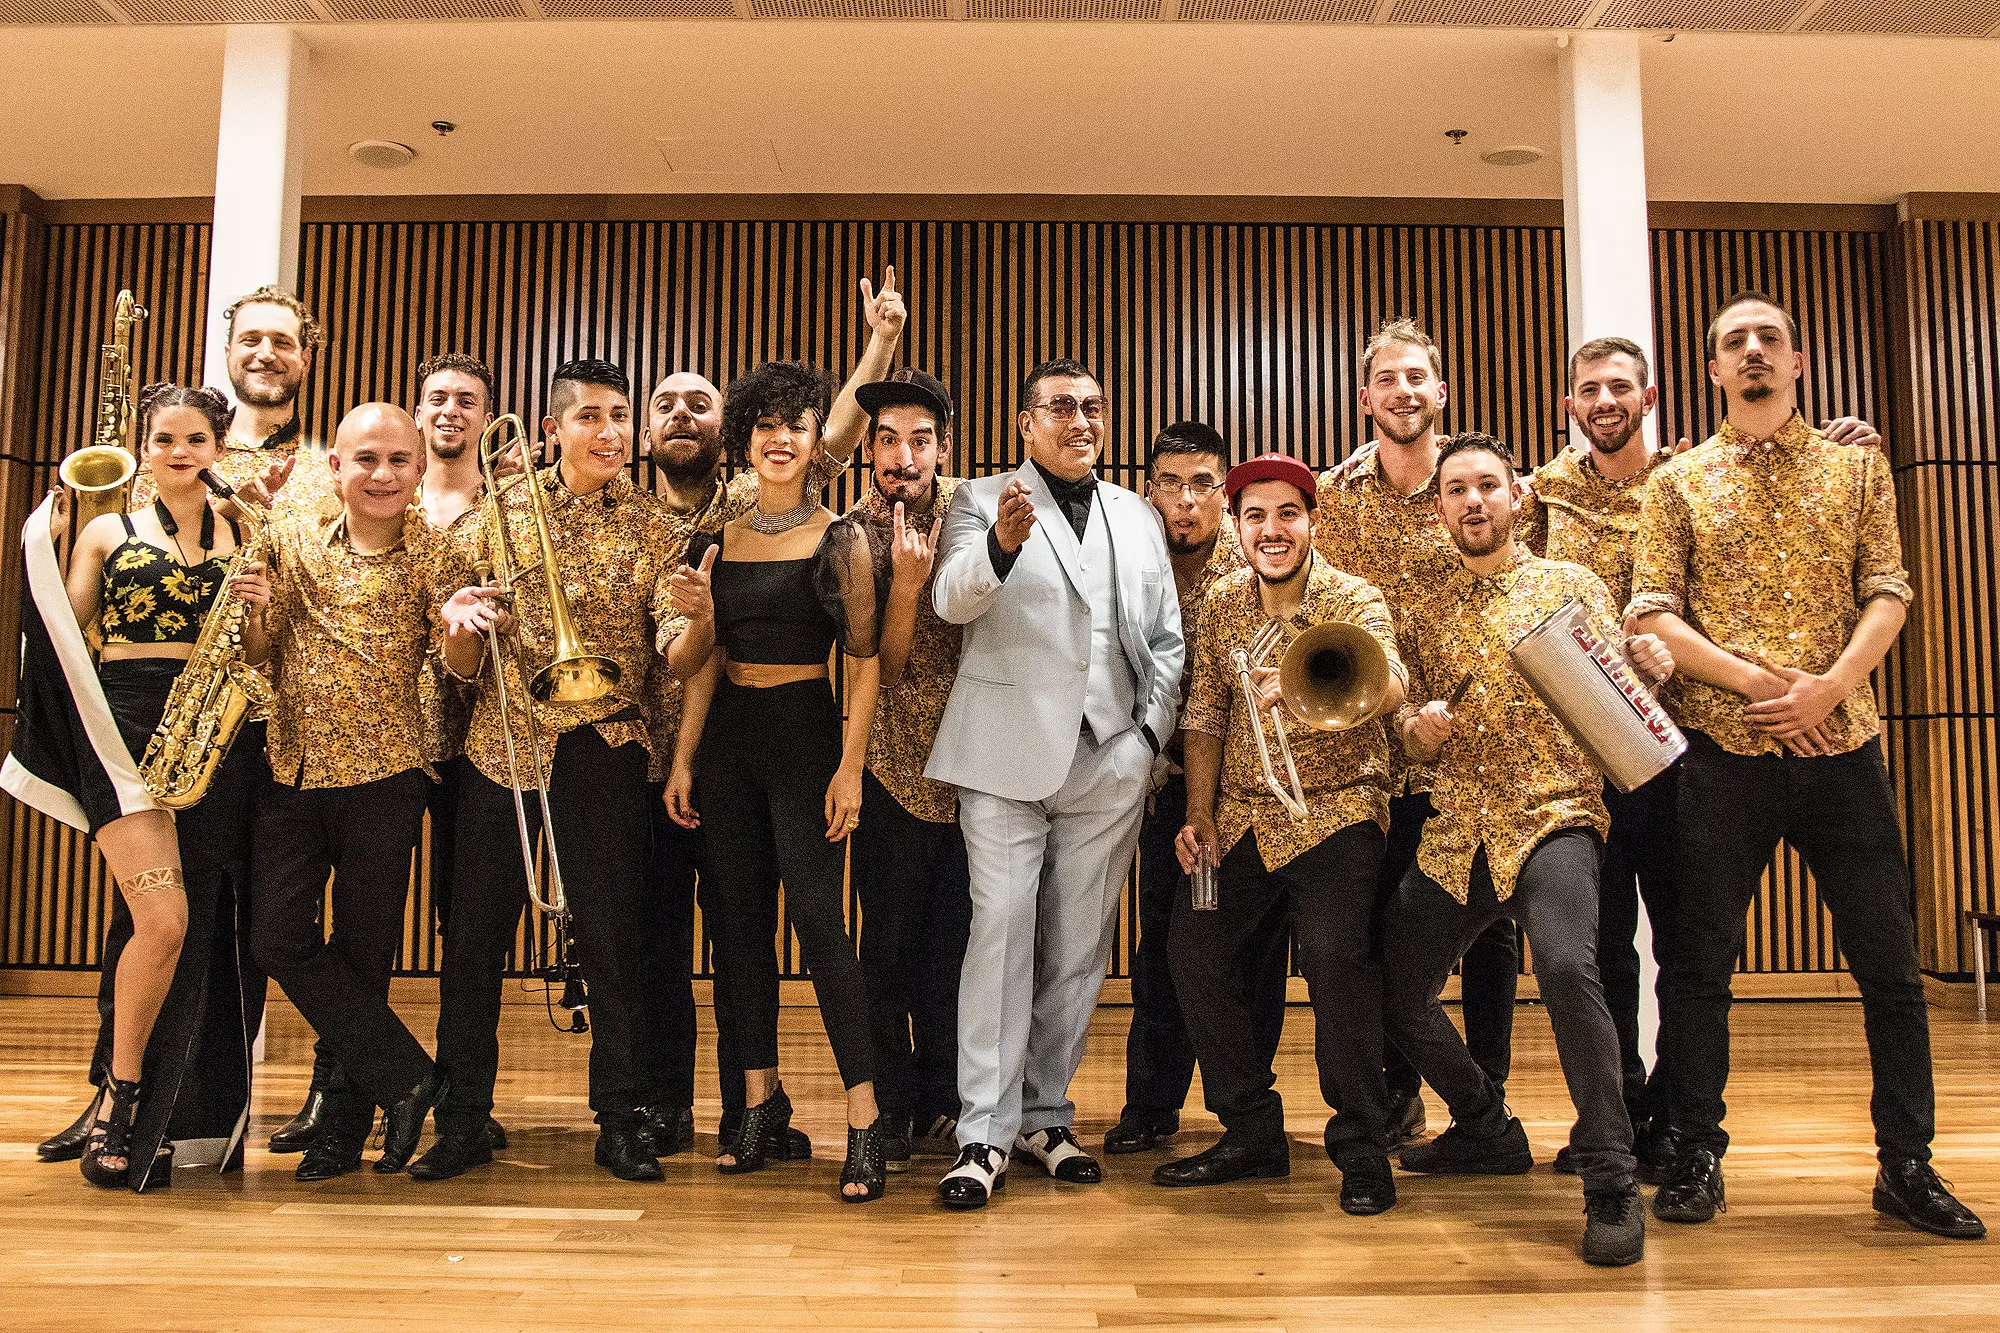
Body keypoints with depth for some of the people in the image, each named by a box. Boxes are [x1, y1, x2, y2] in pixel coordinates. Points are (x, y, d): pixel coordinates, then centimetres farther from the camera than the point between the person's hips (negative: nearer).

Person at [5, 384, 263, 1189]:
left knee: (201, 927, 2)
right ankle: (121, 1101, 7)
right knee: (163, 919, -15)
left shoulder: (241, 534, 15)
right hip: (124, 729, -2)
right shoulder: (108, 528, 11)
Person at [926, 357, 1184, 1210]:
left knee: (1080, 945, 7)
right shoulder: (982, 501, 6)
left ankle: (1046, 1116, 20)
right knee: (1002, 931, -8)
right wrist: (1001, 546, -31)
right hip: (1008, 754, -3)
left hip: (1110, 763, 4)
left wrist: (1150, 734, 7)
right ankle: (986, 1133, 0)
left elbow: (1167, 638, 19)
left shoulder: (1138, 517, 19)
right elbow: (950, 599, -11)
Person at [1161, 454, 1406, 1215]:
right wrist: (1199, 813, 1)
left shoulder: (1353, 601, -11)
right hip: (1242, 816, 6)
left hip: (1335, 814, -5)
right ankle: (1252, 1133, 18)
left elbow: (1389, 687, -32)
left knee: (1336, 959, -21)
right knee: (1196, 950, 2)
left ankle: (1363, 1151, -4)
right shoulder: (1222, 603, 5)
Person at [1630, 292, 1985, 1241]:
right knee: (1698, 961, 3)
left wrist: (1830, 684, -13)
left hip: (1841, 745, 1)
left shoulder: (1856, 467, 11)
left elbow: (1888, 590, 3)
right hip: (1722, 750, -1)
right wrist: (1754, 680, -13)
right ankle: (1698, 1154, 15)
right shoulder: (1679, 481, 7)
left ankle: (1907, 1165, 18)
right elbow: (1652, 614, -2)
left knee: (1889, 961, 4)